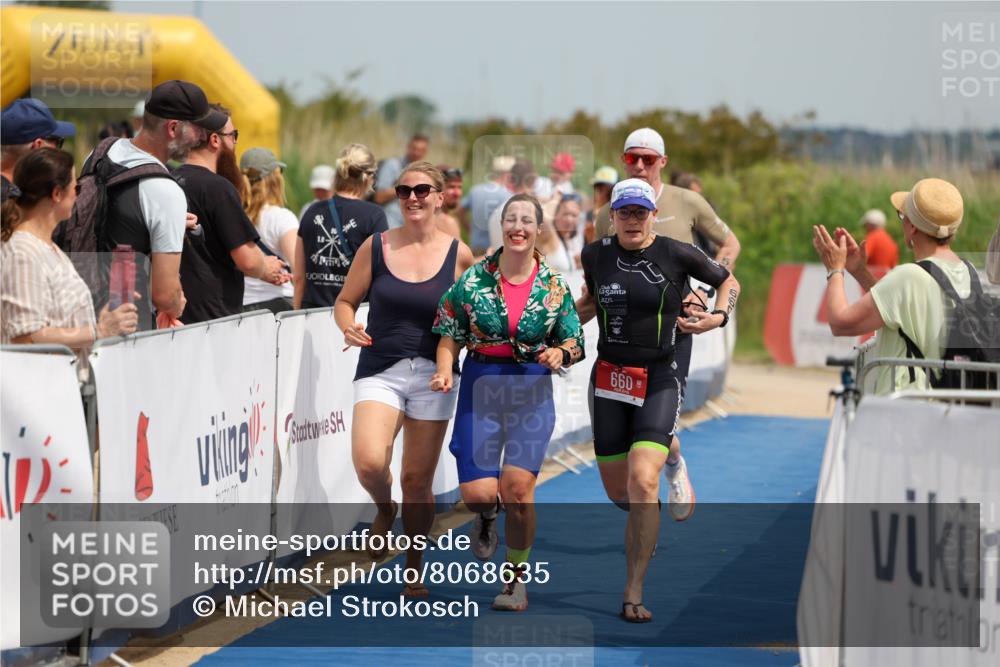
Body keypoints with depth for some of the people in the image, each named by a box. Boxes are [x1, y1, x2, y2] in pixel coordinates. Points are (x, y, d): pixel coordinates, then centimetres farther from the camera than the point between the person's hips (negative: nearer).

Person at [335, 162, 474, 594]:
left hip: (432, 375, 1)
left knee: (418, 480, 3)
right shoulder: (376, 247, 1)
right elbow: (345, 301, 10)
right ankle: (384, 510, 13)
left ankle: (413, 566, 23)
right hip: (379, 370, 0)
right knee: (369, 463, -22)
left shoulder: (458, 254, 2)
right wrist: (348, 327, -11)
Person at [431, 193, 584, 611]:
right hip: (480, 387, 0)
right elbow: (450, 335, 6)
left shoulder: (554, 286, 2)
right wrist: (445, 373, -11)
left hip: (532, 391, 0)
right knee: (478, 492, -9)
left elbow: (576, 343, 9)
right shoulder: (473, 279, 0)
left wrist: (561, 353, -13)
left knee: (517, 486, -14)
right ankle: (487, 516, 32)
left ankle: (515, 579, 5)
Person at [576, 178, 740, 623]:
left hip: (659, 382, -4)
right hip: (609, 380, 4)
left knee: (642, 482, -20)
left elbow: (729, 282, 9)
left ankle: (634, 594, -15)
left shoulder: (677, 255, -6)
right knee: (618, 493, 8)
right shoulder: (596, 254, 3)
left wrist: (718, 318, -7)